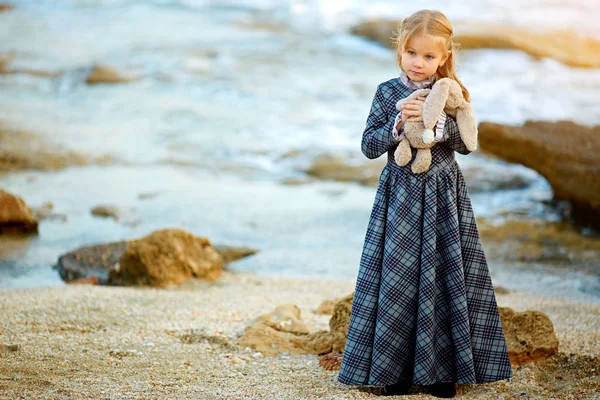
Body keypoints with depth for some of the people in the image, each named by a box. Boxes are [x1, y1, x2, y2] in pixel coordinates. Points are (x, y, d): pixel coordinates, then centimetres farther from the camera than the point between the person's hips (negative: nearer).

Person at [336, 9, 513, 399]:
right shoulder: (387, 93, 0)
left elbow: (467, 143, -4)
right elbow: (369, 145, -2)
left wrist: (437, 121, -20)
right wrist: (398, 125, -17)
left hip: (444, 198, 0)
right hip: (400, 198, 0)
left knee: (447, 279, 1)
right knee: (397, 279, 0)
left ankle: (443, 368, 11)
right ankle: (394, 367, 10)